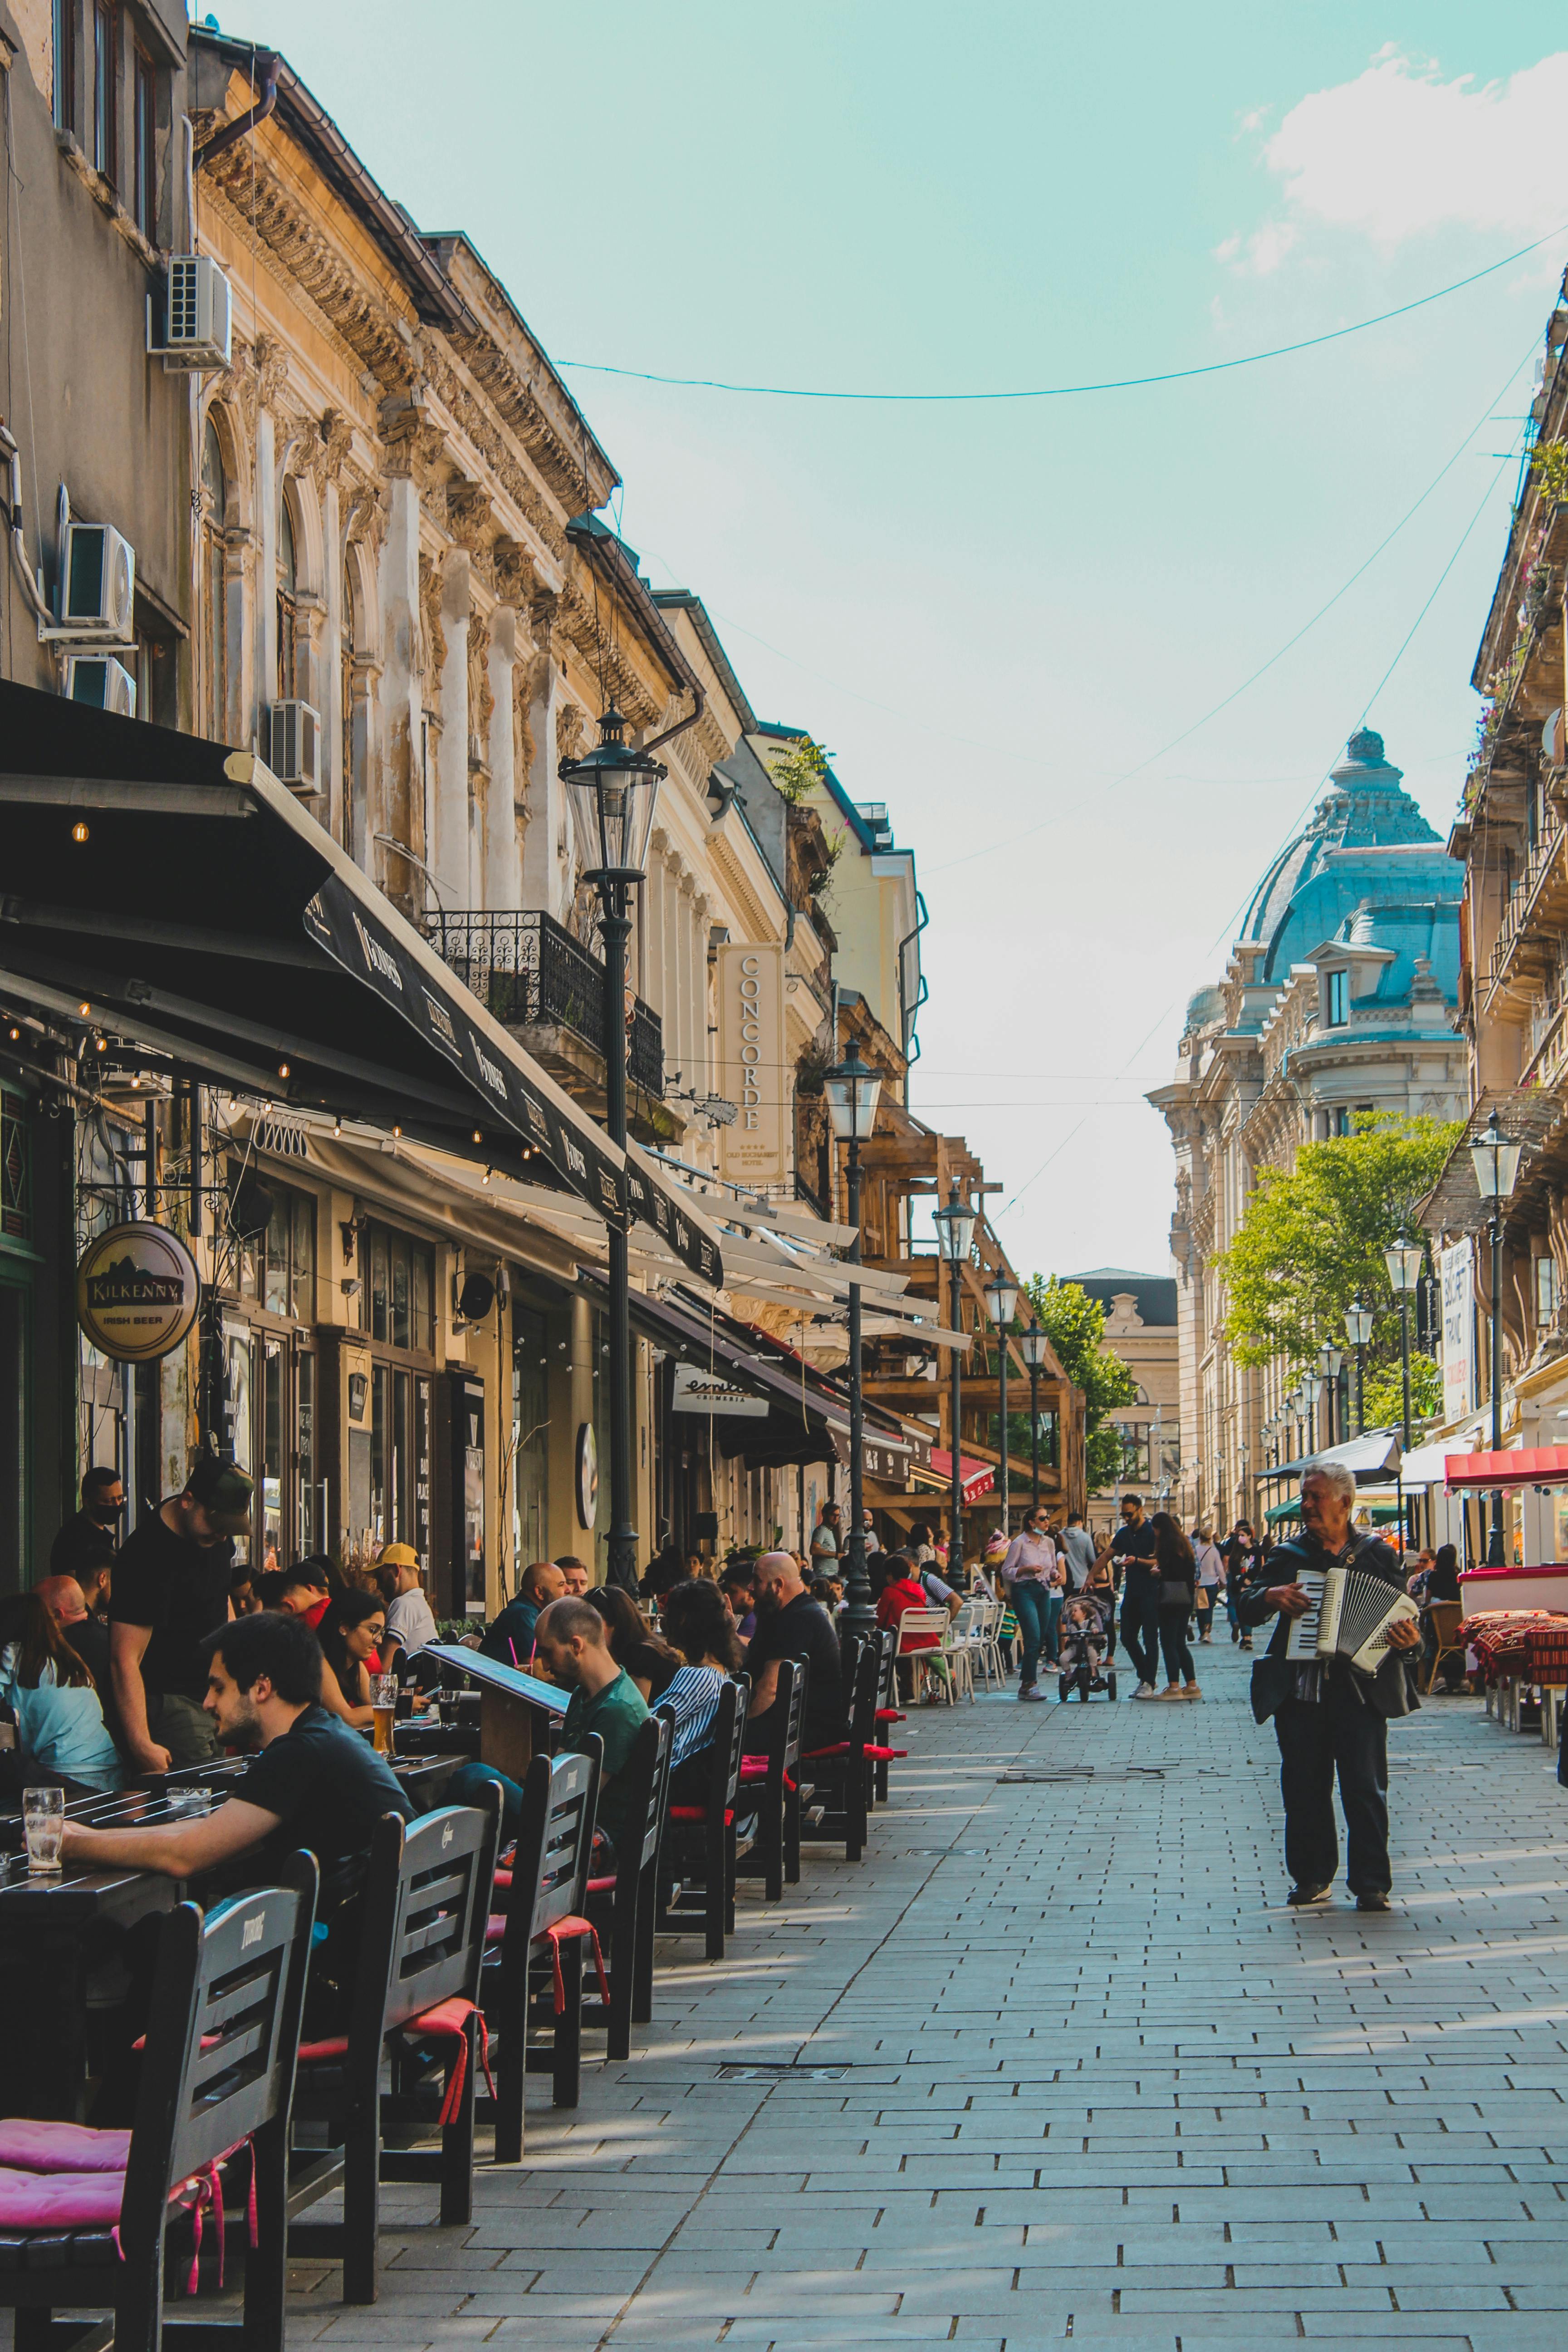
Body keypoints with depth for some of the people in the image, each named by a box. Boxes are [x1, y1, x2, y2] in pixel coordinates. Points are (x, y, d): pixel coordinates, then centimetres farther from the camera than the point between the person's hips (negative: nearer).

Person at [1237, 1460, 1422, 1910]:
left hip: (1360, 1689, -3)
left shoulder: (1376, 1553, 7)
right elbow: (1247, 1610, 11)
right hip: (1299, 1690, 3)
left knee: (1365, 1788, -5)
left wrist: (1408, 1639, -16)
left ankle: (1371, 1884, -3)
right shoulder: (1289, 1555, 12)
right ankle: (1312, 1877, 18)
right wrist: (1270, 1595, -10)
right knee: (1304, 1787, 6)